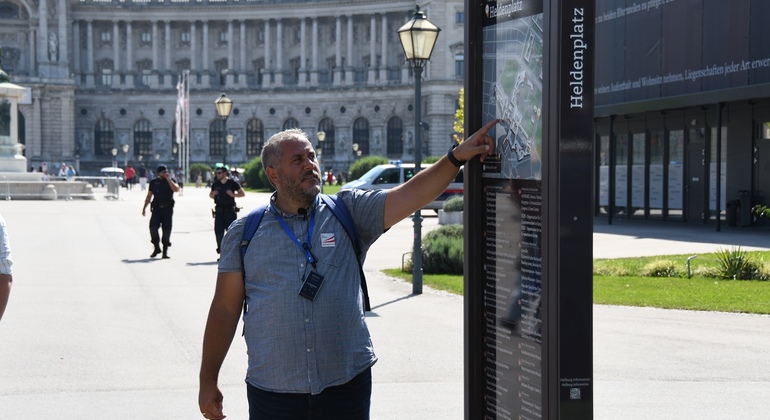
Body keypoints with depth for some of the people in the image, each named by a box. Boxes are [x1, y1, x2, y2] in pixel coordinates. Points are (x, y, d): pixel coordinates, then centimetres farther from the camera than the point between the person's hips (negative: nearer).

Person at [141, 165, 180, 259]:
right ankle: (156, 247, 4)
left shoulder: (171, 181, 6)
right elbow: (149, 196, 16)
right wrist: (144, 207, 12)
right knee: (153, 227, -13)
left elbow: (176, 189, -16)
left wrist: (168, 179, -14)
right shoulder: (154, 182, 10)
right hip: (156, 208, 1)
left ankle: (165, 251, 9)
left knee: (166, 230, 0)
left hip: (167, 209, -1)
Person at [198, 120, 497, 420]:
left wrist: (457, 157, -21)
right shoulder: (244, 233, 5)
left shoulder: (349, 212, 5)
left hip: (347, 384, 0)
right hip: (273, 392, 0)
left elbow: (410, 195, -7)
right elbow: (225, 309, 7)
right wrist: (207, 381, 6)